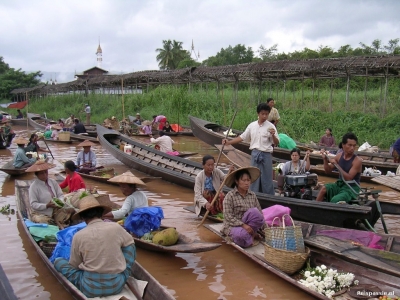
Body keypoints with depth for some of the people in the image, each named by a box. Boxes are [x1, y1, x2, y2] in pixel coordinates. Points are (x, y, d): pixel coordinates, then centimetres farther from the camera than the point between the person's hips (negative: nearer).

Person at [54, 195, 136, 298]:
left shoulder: (78, 236, -6)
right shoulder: (116, 227, -4)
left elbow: (74, 265, 7)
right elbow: (130, 243, 17)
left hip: (91, 288, 0)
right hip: (117, 285, 1)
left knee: (58, 261, 17)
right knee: (129, 246, 20)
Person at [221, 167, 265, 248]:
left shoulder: (252, 195, 6)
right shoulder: (230, 196, -8)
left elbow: (260, 213, 7)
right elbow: (228, 216, -15)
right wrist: (243, 225, -24)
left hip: (248, 226, 4)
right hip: (233, 226, -4)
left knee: (254, 211, -28)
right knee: (242, 235, -39)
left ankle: (250, 234, -11)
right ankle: (251, 235, -6)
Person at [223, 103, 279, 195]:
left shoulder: (270, 126, -5)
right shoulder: (252, 125, 5)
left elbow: (276, 143, -5)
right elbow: (242, 137, 11)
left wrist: (273, 135, -25)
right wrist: (228, 142, 5)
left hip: (266, 155, -3)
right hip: (255, 154, 3)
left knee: (267, 179, 2)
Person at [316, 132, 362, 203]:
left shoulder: (357, 161, -16)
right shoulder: (339, 156, 1)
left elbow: (348, 178, -24)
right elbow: (328, 170, 11)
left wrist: (336, 164, -26)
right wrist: (325, 160, -8)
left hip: (351, 189, -5)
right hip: (340, 185, 5)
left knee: (335, 200, -30)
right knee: (324, 189, -21)